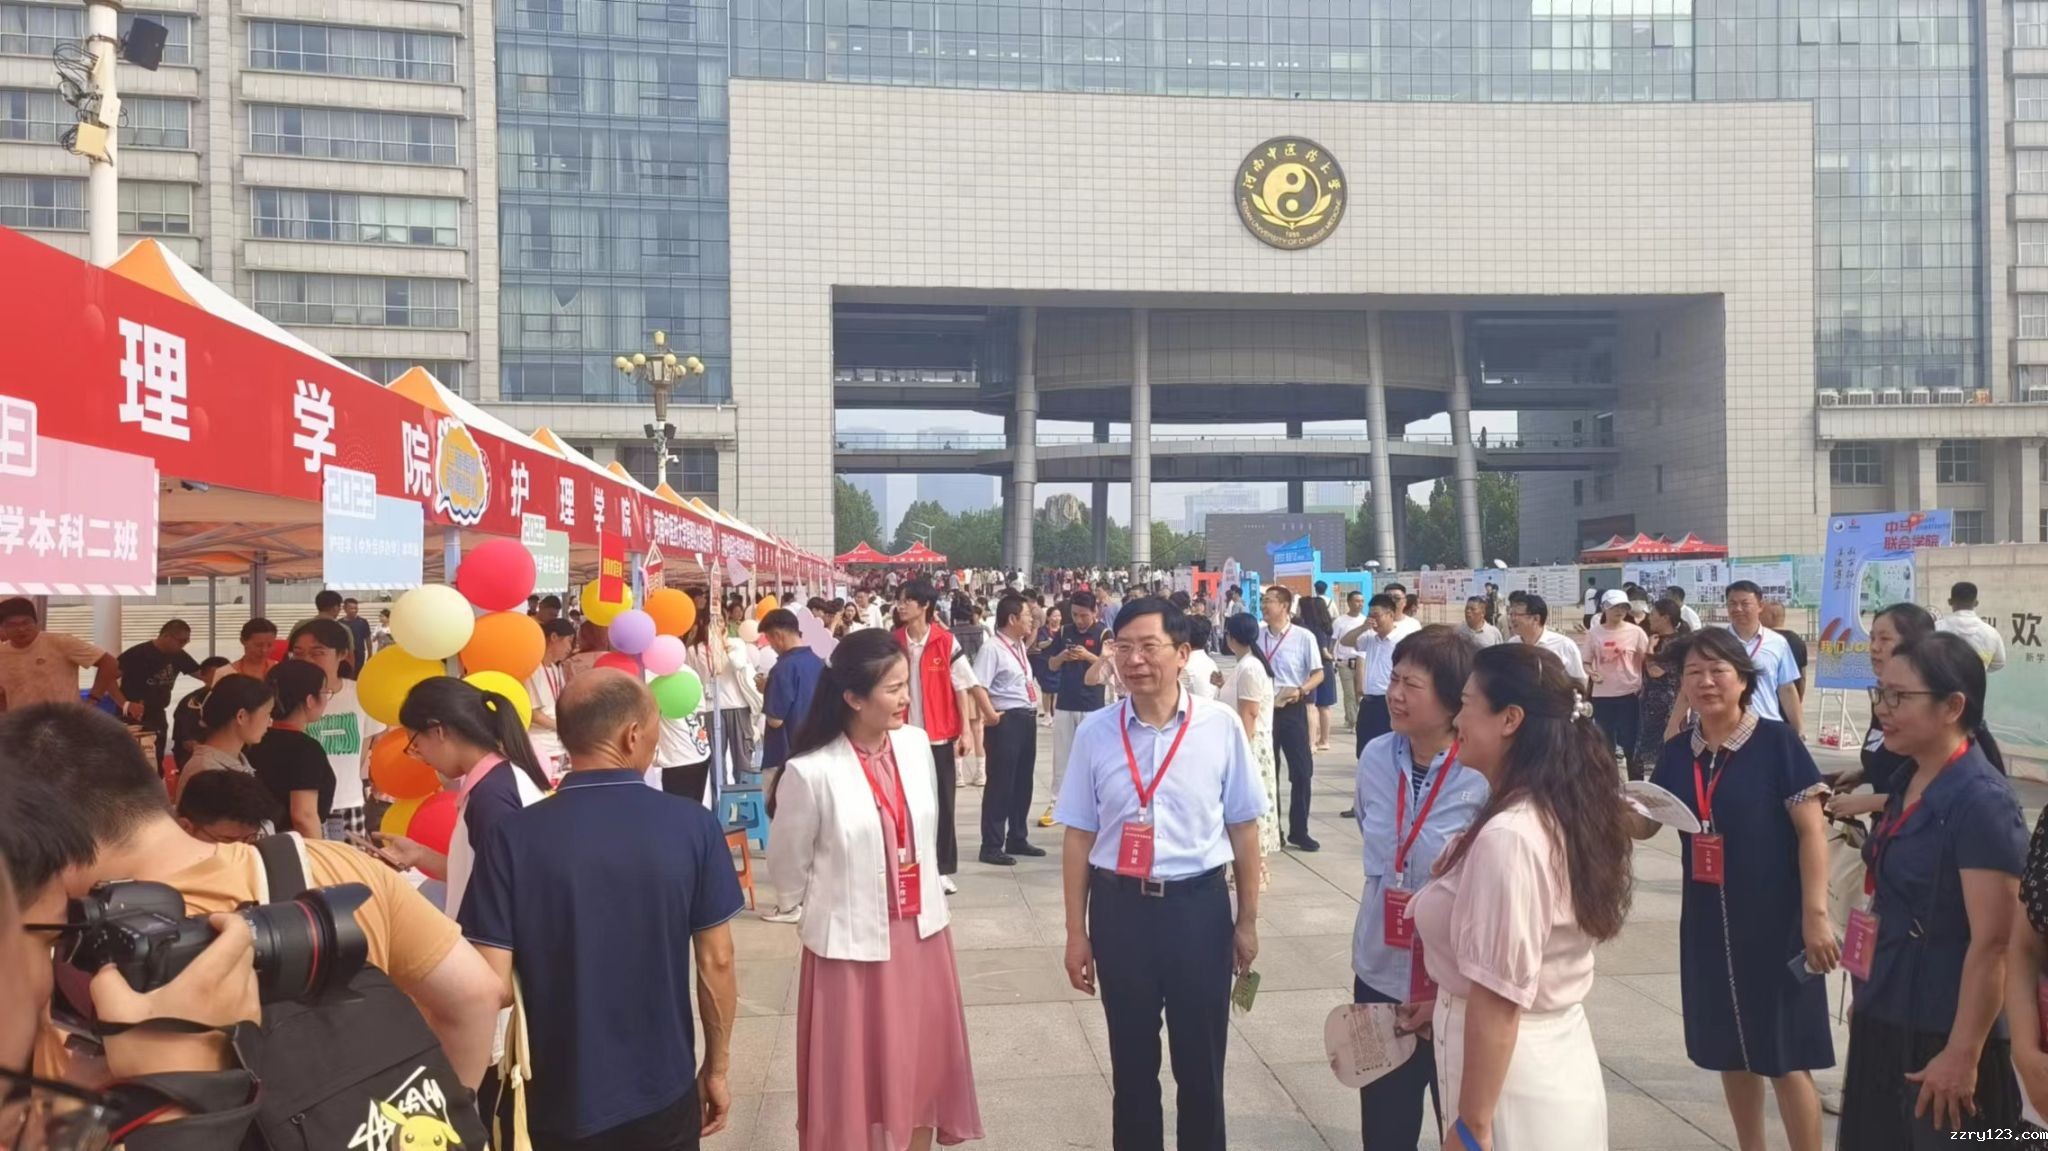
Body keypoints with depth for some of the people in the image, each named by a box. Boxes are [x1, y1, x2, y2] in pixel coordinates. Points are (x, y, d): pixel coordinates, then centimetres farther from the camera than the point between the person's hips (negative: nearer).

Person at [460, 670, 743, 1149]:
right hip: (664, 1095, 1)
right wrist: (717, 1068, 7)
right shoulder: (693, 826, -13)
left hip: (561, 1101, 0)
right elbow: (716, 962, -7)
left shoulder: (513, 836, -15)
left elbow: (493, 986, -15)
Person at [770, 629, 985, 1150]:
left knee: (923, 1069, 16)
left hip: (921, 932, 5)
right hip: (854, 943, -5)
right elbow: (789, 871, -3)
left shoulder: (917, 744, -3)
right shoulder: (811, 772, -18)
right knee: (857, 1080, 9)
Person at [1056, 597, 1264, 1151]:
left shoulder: (1221, 726, -8)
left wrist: (1247, 921, 6)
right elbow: (1079, 836, 2)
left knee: (1201, 1064, 15)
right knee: (1131, 1063, 17)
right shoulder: (1095, 733, -5)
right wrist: (1077, 932, 5)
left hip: (1199, 905, -1)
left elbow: (1243, 828, 1)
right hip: (1119, 906, 1)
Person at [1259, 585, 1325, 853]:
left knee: (1302, 770, 2)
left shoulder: (1304, 637, -7)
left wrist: (1301, 690, -20)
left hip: (1292, 709, -2)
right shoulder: (1255, 636, 2)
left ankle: (1298, 830, 14)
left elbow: (1318, 673, -3)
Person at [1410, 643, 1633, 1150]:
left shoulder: (1507, 837, -25)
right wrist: (1447, 999, 21)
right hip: (1558, 1061, 8)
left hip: (1513, 1082, -8)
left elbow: (1498, 1000, -24)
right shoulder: (1566, 815, 3)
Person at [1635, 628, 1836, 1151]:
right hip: (1707, 920, 5)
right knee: (1730, 1049, 16)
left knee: (1785, 1057, 1)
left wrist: (1815, 915, -16)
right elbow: (1644, 825, 10)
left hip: (1774, 920, -5)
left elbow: (1812, 832, -11)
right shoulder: (1676, 754, 3)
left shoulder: (1778, 743, -11)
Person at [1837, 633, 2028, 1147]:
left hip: (1942, 1036, -8)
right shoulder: (1908, 784, 6)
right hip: (1885, 1023, 8)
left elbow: (1992, 943, -21)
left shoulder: (1981, 801, -19)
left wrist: (1963, 1054, -21)